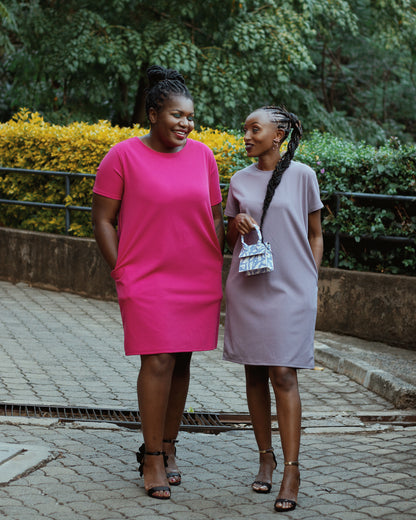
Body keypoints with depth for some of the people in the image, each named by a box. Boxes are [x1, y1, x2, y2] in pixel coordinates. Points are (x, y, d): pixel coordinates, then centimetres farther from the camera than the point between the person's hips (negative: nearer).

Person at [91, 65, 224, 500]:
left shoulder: (201, 155, 6)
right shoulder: (123, 157, -6)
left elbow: (214, 218, 13)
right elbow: (102, 220, -3)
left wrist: (215, 273, 9)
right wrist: (121, 273, -7)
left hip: (198, 281, 4)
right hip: (148, 280, -4)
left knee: (181, 362, 10)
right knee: (158, 362, -9)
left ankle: (168, 448, 22)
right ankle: (152, 460, 0)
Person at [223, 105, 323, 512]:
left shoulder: (302, 175, 0)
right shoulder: (239, 180, 8)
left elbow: (315, 234, 7)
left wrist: (312, 283, 0)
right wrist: (235, 226, -6)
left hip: (290, 288, -4)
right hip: (247, 286, 4)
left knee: (283, 374, -9)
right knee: (255, 373, 6)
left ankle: (291, 470, -8)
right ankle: (266, 457, 18)